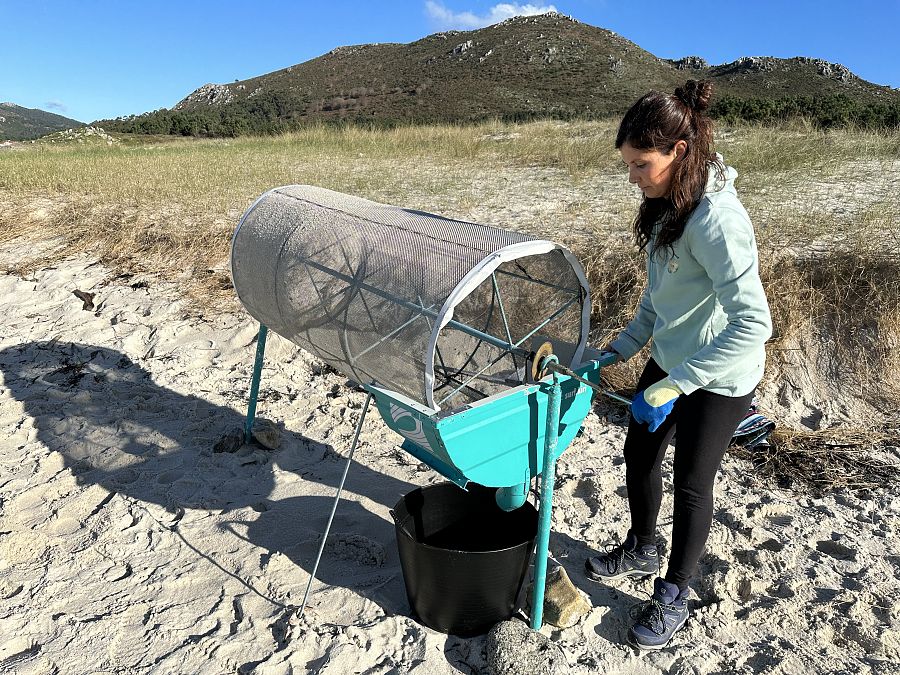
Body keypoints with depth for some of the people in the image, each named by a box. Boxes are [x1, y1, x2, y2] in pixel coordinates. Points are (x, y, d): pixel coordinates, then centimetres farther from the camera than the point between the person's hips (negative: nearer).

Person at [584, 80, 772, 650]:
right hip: (670, 360, 8)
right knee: (639, 456, 19)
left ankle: (674, 597, 33)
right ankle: (641, 551, 46)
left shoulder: (717, 218, -29)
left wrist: (672, 387, -30)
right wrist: (623, 347, 3)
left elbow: (753, 324, -33)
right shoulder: (669, 204, -1)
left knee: (692, 483, 8)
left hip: (719, 378, -8)